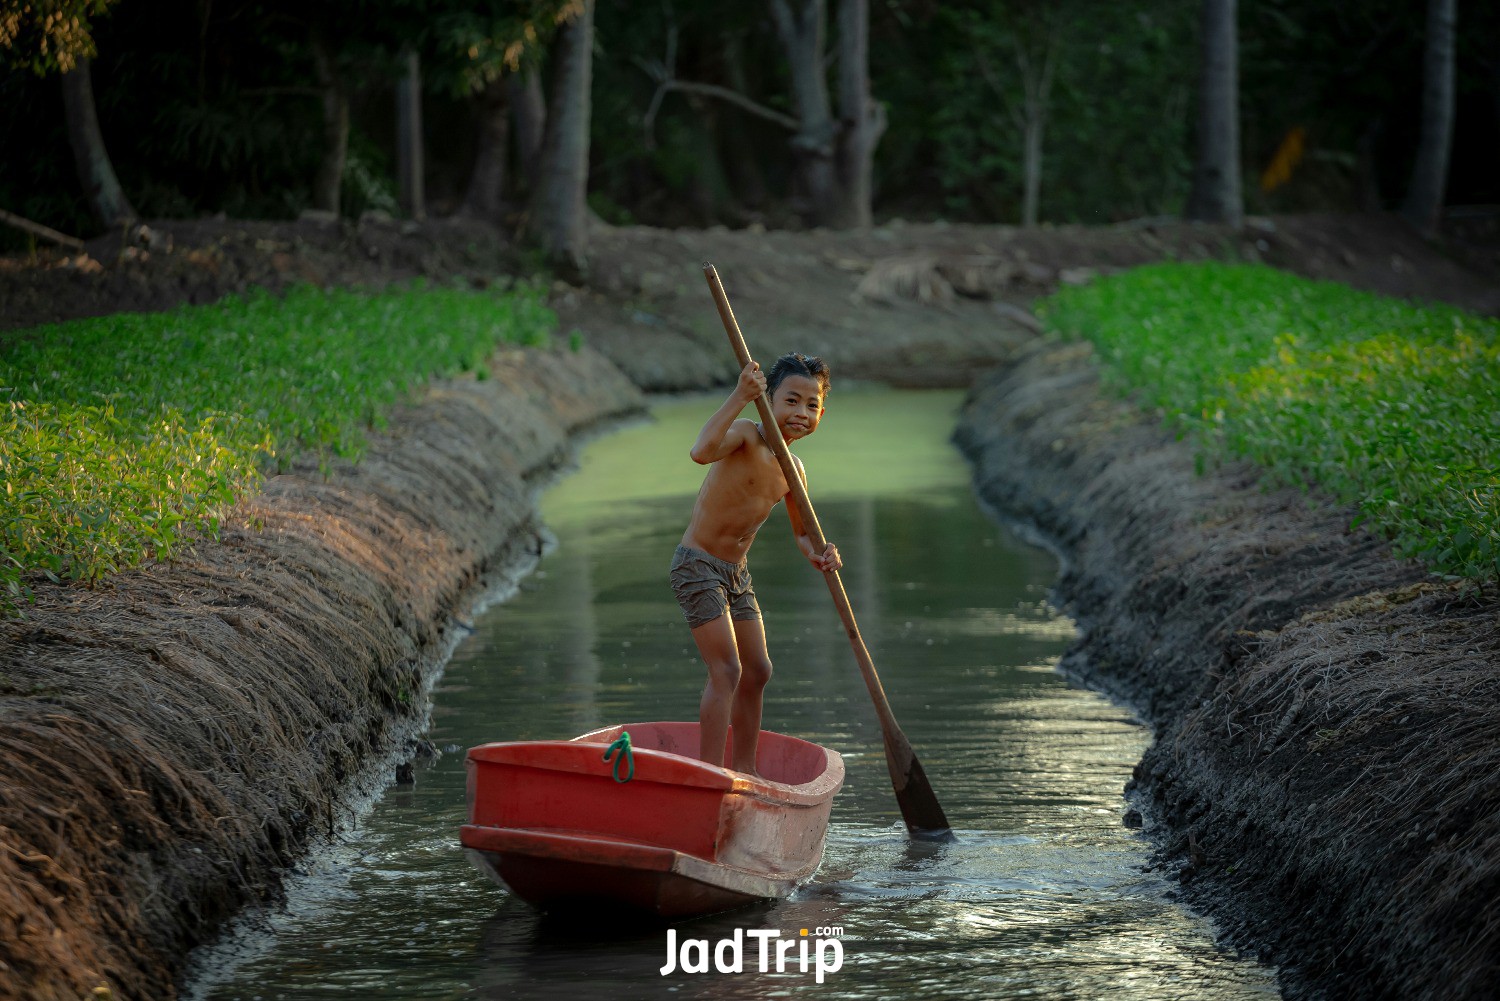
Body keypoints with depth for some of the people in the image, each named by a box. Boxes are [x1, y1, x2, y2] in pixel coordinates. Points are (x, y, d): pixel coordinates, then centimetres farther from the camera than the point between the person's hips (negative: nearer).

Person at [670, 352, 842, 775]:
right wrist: (740, 397, -46)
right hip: (698, 566, -9)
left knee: (757, 672, 14)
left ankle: (743, 770, 28)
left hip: (736, 572, 9)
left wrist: (817, 555, -9)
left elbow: (801, 531, 14)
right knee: (726, 670, -15)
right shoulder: (746, 434, -18)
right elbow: (702, 451, -41)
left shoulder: (792, 469, 4)